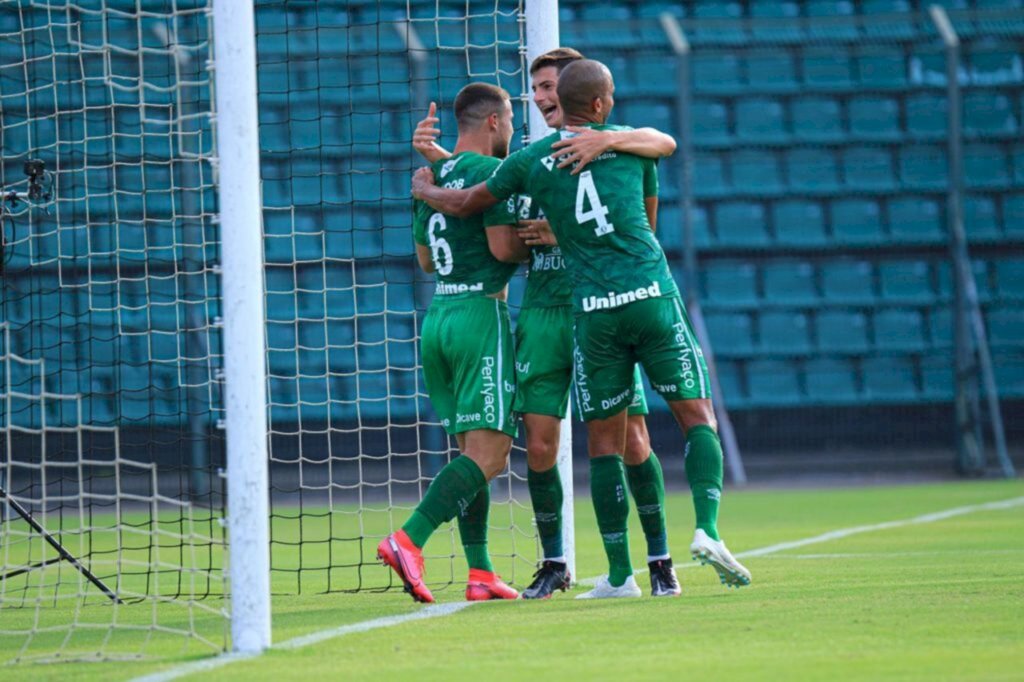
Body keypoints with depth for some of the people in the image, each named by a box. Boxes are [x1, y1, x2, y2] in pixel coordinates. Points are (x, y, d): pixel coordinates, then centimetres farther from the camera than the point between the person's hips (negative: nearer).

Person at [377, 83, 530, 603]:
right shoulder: (489, 170, -9)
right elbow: (503, 247, -16)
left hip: (438, 317, 9)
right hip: (481, 312, -9)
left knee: (472, 450, 10)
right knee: (489, 451, -11)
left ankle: (480, 573, 4)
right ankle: (408, 541, -25)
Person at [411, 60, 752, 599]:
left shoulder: (530, 162, 6)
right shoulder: (631, 144, 7)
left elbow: (462, 205, 19)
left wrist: (424, 190, 40)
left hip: (593, 310, 1)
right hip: (652, 294, -1)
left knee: (604, 442, 8)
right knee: (698, 417, 6)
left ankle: (620, 574, 5)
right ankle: (708, 529, -15)